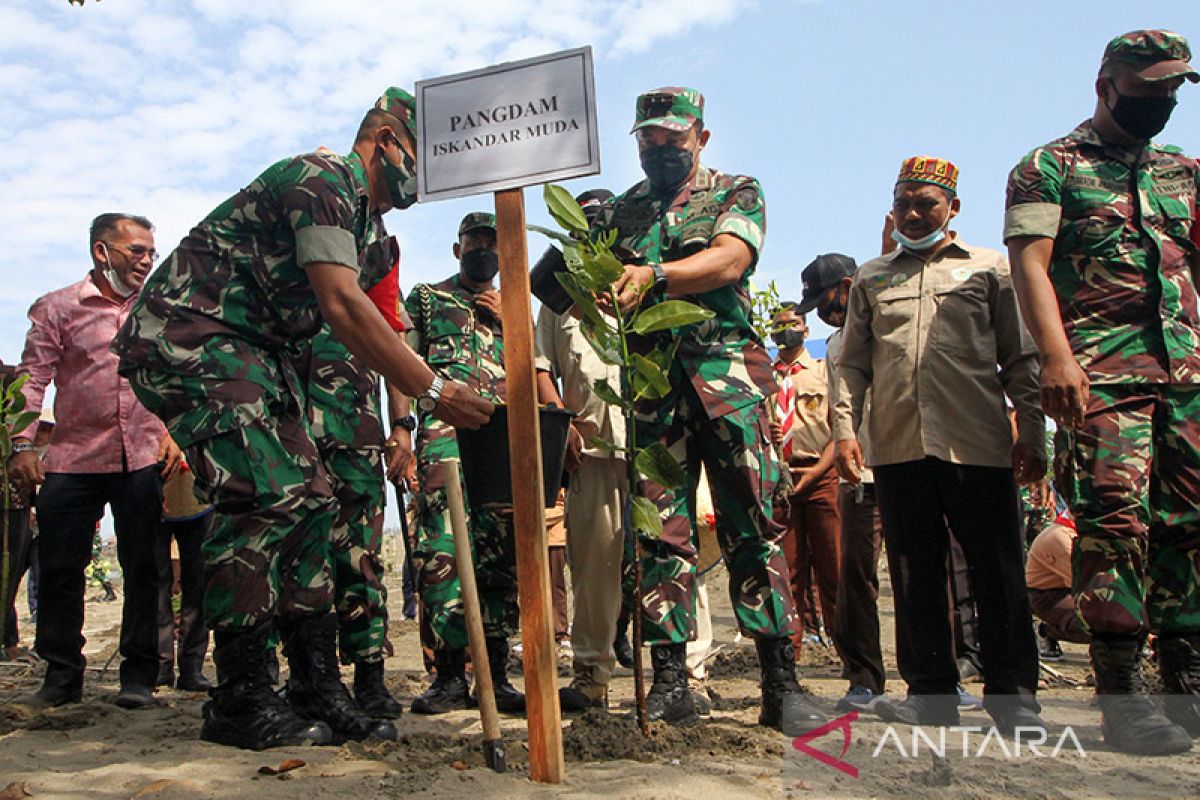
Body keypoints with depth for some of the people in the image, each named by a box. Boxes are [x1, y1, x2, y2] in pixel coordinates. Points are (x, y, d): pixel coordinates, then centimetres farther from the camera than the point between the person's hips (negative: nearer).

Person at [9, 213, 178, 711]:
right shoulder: (58, 307, 4)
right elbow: (33, 378, 1)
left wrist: (173, 432, 3)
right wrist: (23, 445, -8)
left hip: (143, 458, 1)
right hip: (73, 459, -1)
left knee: (142, 568, 3)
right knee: (59, 567, 3)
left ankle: (139, 674, 13)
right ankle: (62, 675, 18)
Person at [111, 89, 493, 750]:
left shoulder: (362, 213, 19)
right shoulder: (324, 178, -13)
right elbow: (342, 306, -25)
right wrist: (433, 391, -26)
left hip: (252, 350, 10)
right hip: (189, 337, -10)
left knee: (309, 502, 2)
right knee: (266, 496, -19)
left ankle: (318, 689, 5)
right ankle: (239, 703, -9)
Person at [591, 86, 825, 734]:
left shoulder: (736, 192, 12)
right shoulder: (618, 211, 22)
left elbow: (729, 260, -8)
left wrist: (654, 274, -24)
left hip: (727, 372, -2)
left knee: (753, 527, -5)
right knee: (661, 529, 0)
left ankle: (781, 685, 0)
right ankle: (670, 682, 6)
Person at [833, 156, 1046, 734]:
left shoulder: (990, 269, 13)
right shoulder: (870, 278, 18)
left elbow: (1021, 358, 10)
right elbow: (852, 364, 15)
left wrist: (1031, 432, 0)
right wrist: (844, 428, 2)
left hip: (979, 445, -2)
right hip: (898, 446, 2)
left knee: (997, 572, 1)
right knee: (914, 573, 5)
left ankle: (1012, 694, 11)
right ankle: (931, 691, 15)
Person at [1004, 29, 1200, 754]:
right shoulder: (1049, 168, 6)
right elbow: (1031, 263, -5)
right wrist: (1056, 355, -18)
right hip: (1102, 369, -5)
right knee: (1116, 519, -11)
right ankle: (1122, 699, -5)